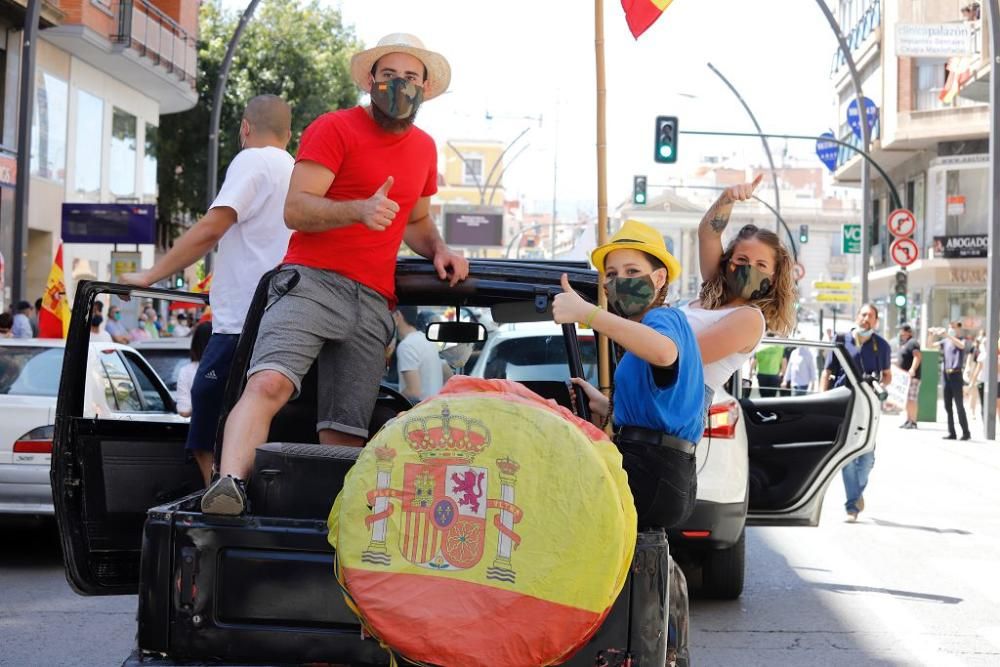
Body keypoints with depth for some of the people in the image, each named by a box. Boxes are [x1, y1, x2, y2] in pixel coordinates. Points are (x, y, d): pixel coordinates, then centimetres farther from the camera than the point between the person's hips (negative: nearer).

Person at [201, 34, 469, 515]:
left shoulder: (424, 148, 22)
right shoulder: (334, 129, 1)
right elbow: (295, 210, -9)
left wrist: (438, 250, 14)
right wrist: (359, 210, -25)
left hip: (372, 304, 6)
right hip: (313, 281, -6)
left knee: (345, 436, -1)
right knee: (270, 383, -29)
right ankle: (228, 484, -39)